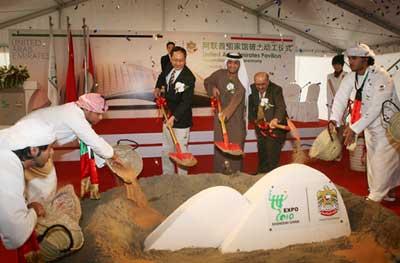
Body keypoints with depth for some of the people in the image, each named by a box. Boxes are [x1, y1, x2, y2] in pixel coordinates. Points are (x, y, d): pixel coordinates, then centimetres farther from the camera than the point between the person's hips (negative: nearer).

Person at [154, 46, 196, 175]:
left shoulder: (188, 77, -21)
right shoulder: (169, 69, 1)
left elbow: (186, 101, -27)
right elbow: (162, 77, 26)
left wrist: (174, 117, -36)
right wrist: (158, 87, 10)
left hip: (181, 120, -7)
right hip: (168, 117, 8)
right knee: (166, 151, 18)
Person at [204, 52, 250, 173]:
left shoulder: (242, 79, -9)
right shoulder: (220, 74, -2)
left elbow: (237, 96, -26)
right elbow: (207, 82, 19)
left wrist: (227, 111, -42)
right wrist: (213, 88, -5)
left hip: (236, 118, -1)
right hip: (220, 116, 2)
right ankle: (219, 173, 13)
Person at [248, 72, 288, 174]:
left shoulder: (276, 89, -18)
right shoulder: (252, 89, -2)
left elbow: (281, 107, -31)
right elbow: (250, 105, 13)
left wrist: (276, 119, -49)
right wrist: (254, 120, 4)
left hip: (275, 127, -5)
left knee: (272, 153, -10)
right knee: (262, 152, 17)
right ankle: (260, 174, 33)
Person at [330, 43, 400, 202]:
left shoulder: (381, 77, -24)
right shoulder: (351, 77, -5)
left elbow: (376, 108, -30)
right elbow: (341, 98, -13)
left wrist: (355, 129, -33)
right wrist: (334, 120, -29)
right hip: (369, 125, 7)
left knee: (383, 162, -2)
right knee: (372, 160, 16)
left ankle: (375, 198, 14)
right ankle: (385, 191, 36)